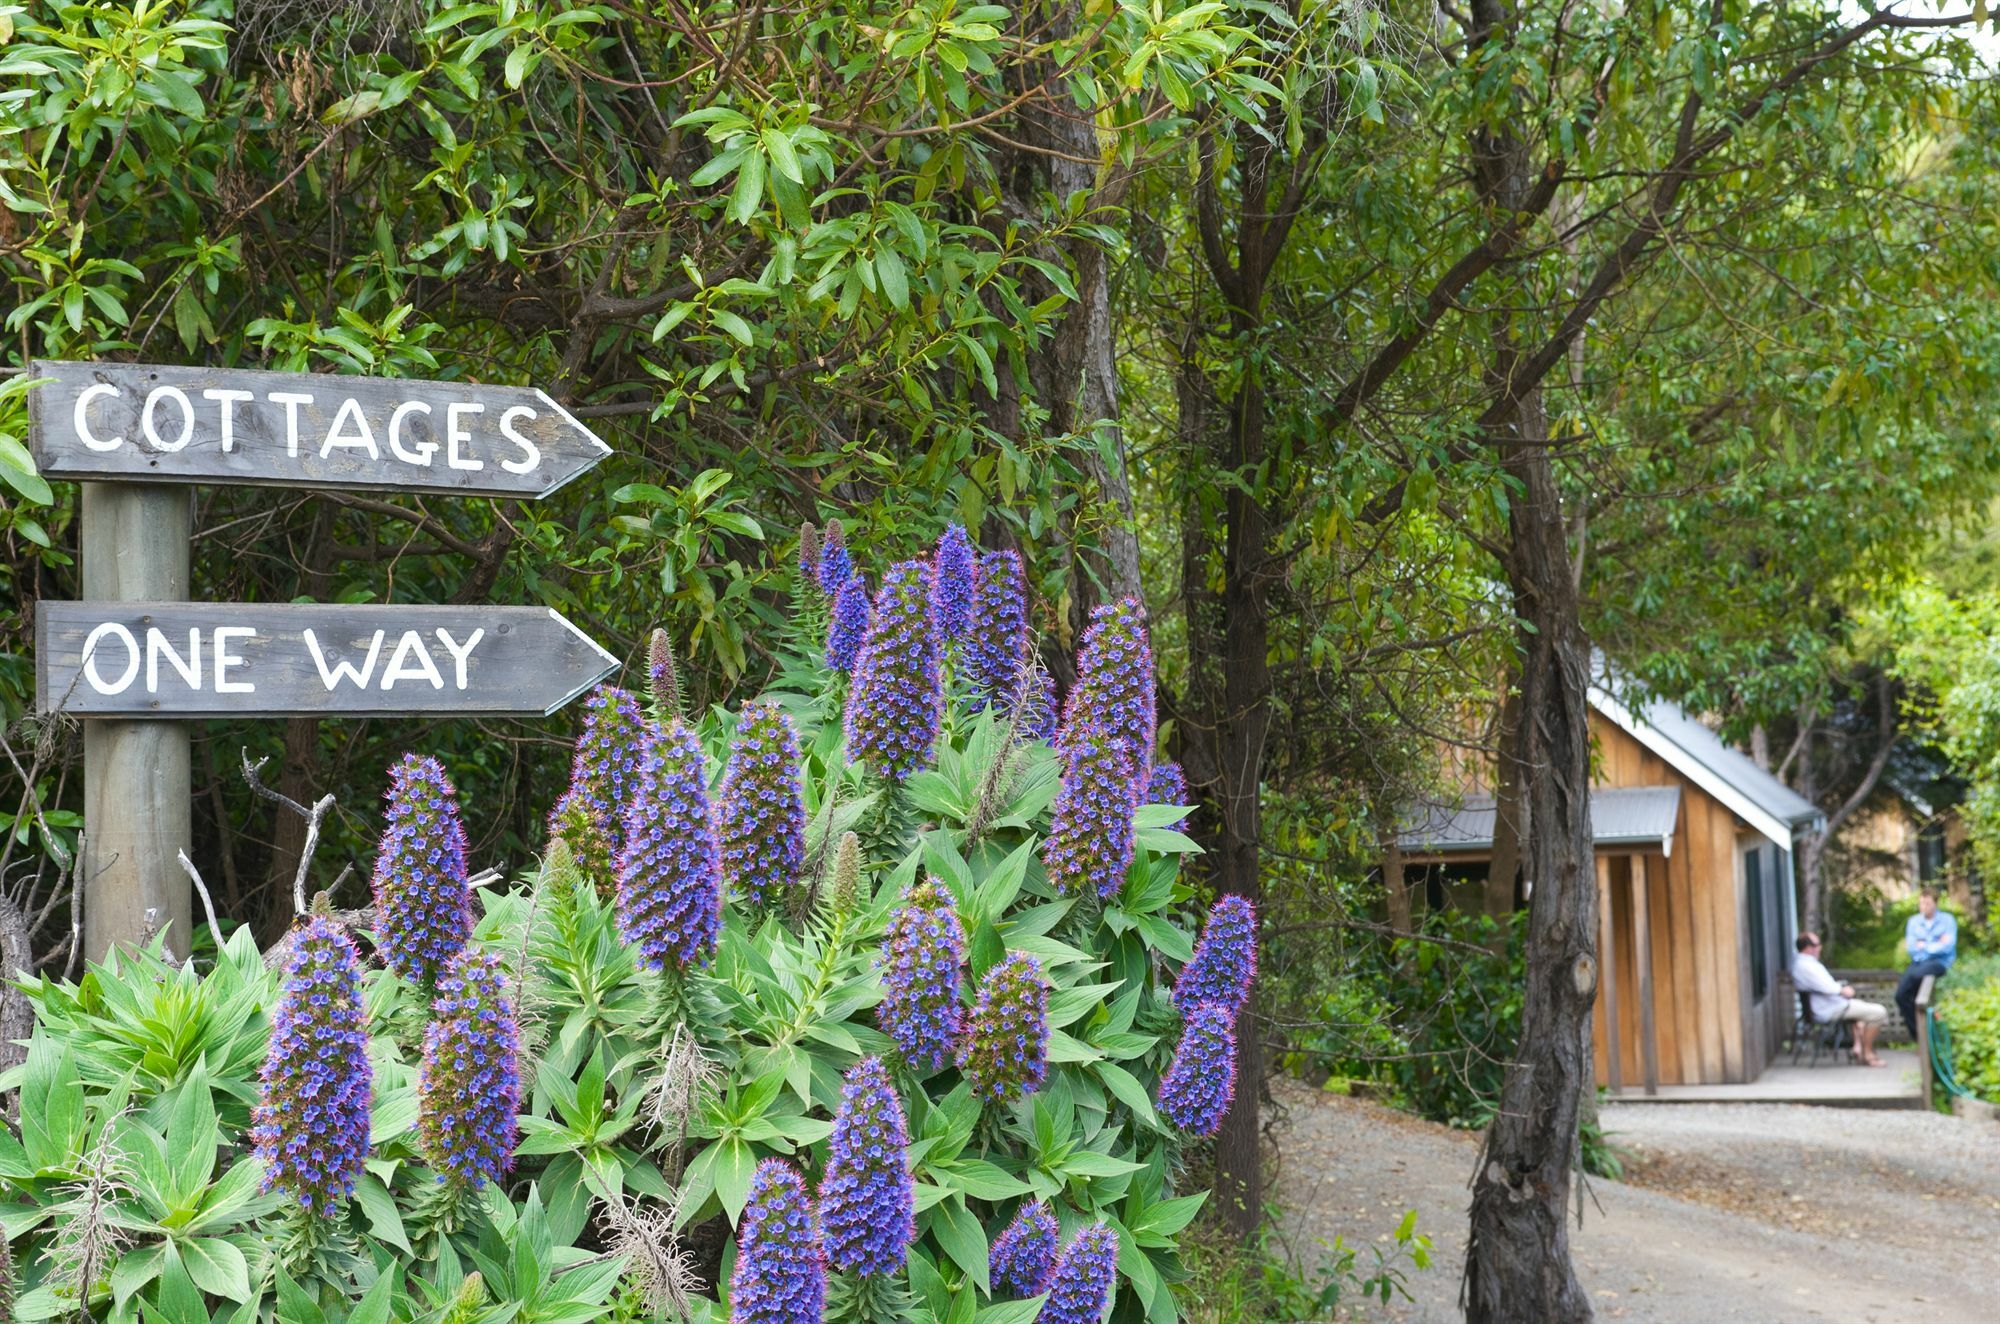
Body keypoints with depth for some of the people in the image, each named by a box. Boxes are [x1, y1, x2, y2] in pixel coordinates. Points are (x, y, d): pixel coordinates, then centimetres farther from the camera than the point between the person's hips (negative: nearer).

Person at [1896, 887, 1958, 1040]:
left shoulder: (1947, 920, 1)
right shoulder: (1913, 921, 12)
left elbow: (1948, 946, -10)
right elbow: (1911, 948, 3)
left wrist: (1924, 946, -3)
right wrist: (1936, 945, -4)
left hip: (1939, 962, -4)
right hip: (1918, 962, 4)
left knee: (1916, 974, -36)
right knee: (1900, 994, -20)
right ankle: (1917, 1033, -5)